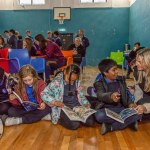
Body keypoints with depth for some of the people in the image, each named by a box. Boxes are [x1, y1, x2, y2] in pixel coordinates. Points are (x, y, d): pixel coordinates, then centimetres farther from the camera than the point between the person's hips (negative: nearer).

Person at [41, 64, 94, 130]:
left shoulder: (76, 82, 5)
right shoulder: (57, 82, -12)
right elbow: (43, 94, -9)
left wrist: (86, 103, 0)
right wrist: (54, 102, -23)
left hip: (77, 106, 5)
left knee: (90, 122, -15)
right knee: (74, 125, -29)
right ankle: (60, 119, 0)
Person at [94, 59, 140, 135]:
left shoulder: (121, 80, 13)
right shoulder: (99, 83, -4)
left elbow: (126, 95, 16)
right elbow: (101, 95, -25)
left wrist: (130, 103, -7)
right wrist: (111, 96, -47)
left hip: (121, 108, 4)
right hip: (107, 109, -4)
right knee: (99, 115, -38)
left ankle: (110, 127, -22)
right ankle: (129, 122, -21)